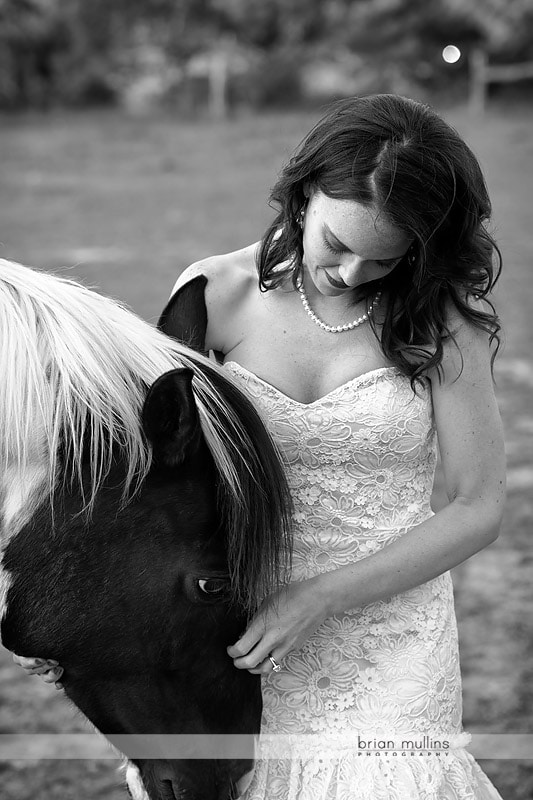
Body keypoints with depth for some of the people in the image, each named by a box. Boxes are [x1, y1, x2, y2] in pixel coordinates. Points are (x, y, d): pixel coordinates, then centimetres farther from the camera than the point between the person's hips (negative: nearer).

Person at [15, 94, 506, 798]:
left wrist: (317, 596, -17)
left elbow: (478, 508, -9)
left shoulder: (441, 317, -9)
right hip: (235, 637, 2)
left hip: (390, 642, -1)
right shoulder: (216, 293, -6)